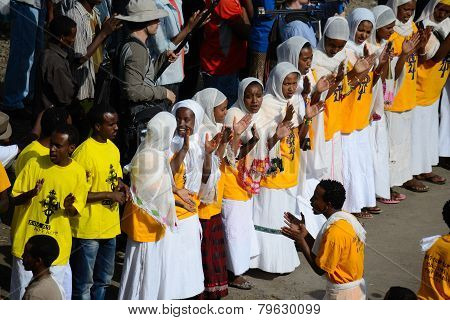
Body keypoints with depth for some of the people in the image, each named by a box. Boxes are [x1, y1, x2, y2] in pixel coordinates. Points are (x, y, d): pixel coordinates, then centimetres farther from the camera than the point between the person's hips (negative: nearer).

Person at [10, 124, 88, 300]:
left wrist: (68, 207, -17)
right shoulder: (35, 164, -4)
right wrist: (31, 193, -22)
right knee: (22, 292, 5)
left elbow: (75, 211, 6)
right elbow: (15, 199, -1)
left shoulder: (78, 172, -1)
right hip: (28, 239, 0)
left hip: (57, 245, 0)